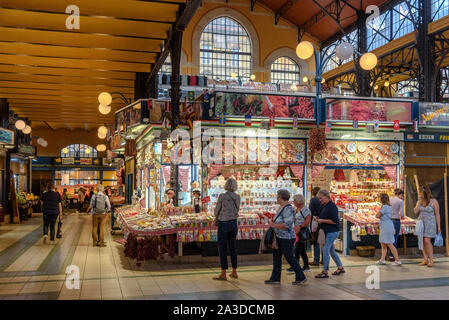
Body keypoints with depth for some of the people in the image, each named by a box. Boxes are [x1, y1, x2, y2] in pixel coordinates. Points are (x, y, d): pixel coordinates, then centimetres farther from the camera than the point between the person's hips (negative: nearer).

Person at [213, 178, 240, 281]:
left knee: (222, 249, 0)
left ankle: (223, 274, 1)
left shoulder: (222, 196, -13)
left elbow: (216, 211, -4)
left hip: (223, 224, -5)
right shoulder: (237, 197, 3)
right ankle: (234, 272, 19)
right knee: (232, 247, 14)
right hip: (234, 223, 5)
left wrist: (217, 217, 19)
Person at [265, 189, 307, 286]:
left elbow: (287, 225, -27)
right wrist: (273, 222, 8)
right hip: (279, 237, 10)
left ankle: (301, 277, 11)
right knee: (276, 257, 13)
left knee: (289, 257, -1)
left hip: (286, 238, -10)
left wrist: (274, 225, -19)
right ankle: (275, 279, 21)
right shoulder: (281, 207, 11)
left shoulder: (288, 209, -20)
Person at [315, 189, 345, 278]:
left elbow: (334, 221, -21)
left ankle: (325, 272, -4)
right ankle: (340, 268, 28)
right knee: (331, 250, 16)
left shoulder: (332, 206, -17)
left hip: (332, 232, -10)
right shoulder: (324, 206, 12)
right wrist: (318, 218, 5)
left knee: (325, 250, -10)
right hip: (327, 231, 10)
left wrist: (322, 220, -19)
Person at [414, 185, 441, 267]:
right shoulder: (420, 201, 7)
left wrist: (439, 226, -6)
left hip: (430, 223, -5)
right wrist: (420, 201, -9)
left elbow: (437, 215, -4)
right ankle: (425, 260, 9)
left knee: (427, 241, -14)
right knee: (422, 241, 2)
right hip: (421, 223, 5)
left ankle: (431, 260, -4)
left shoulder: (434, 202, -6)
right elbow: (416, 211, -4)